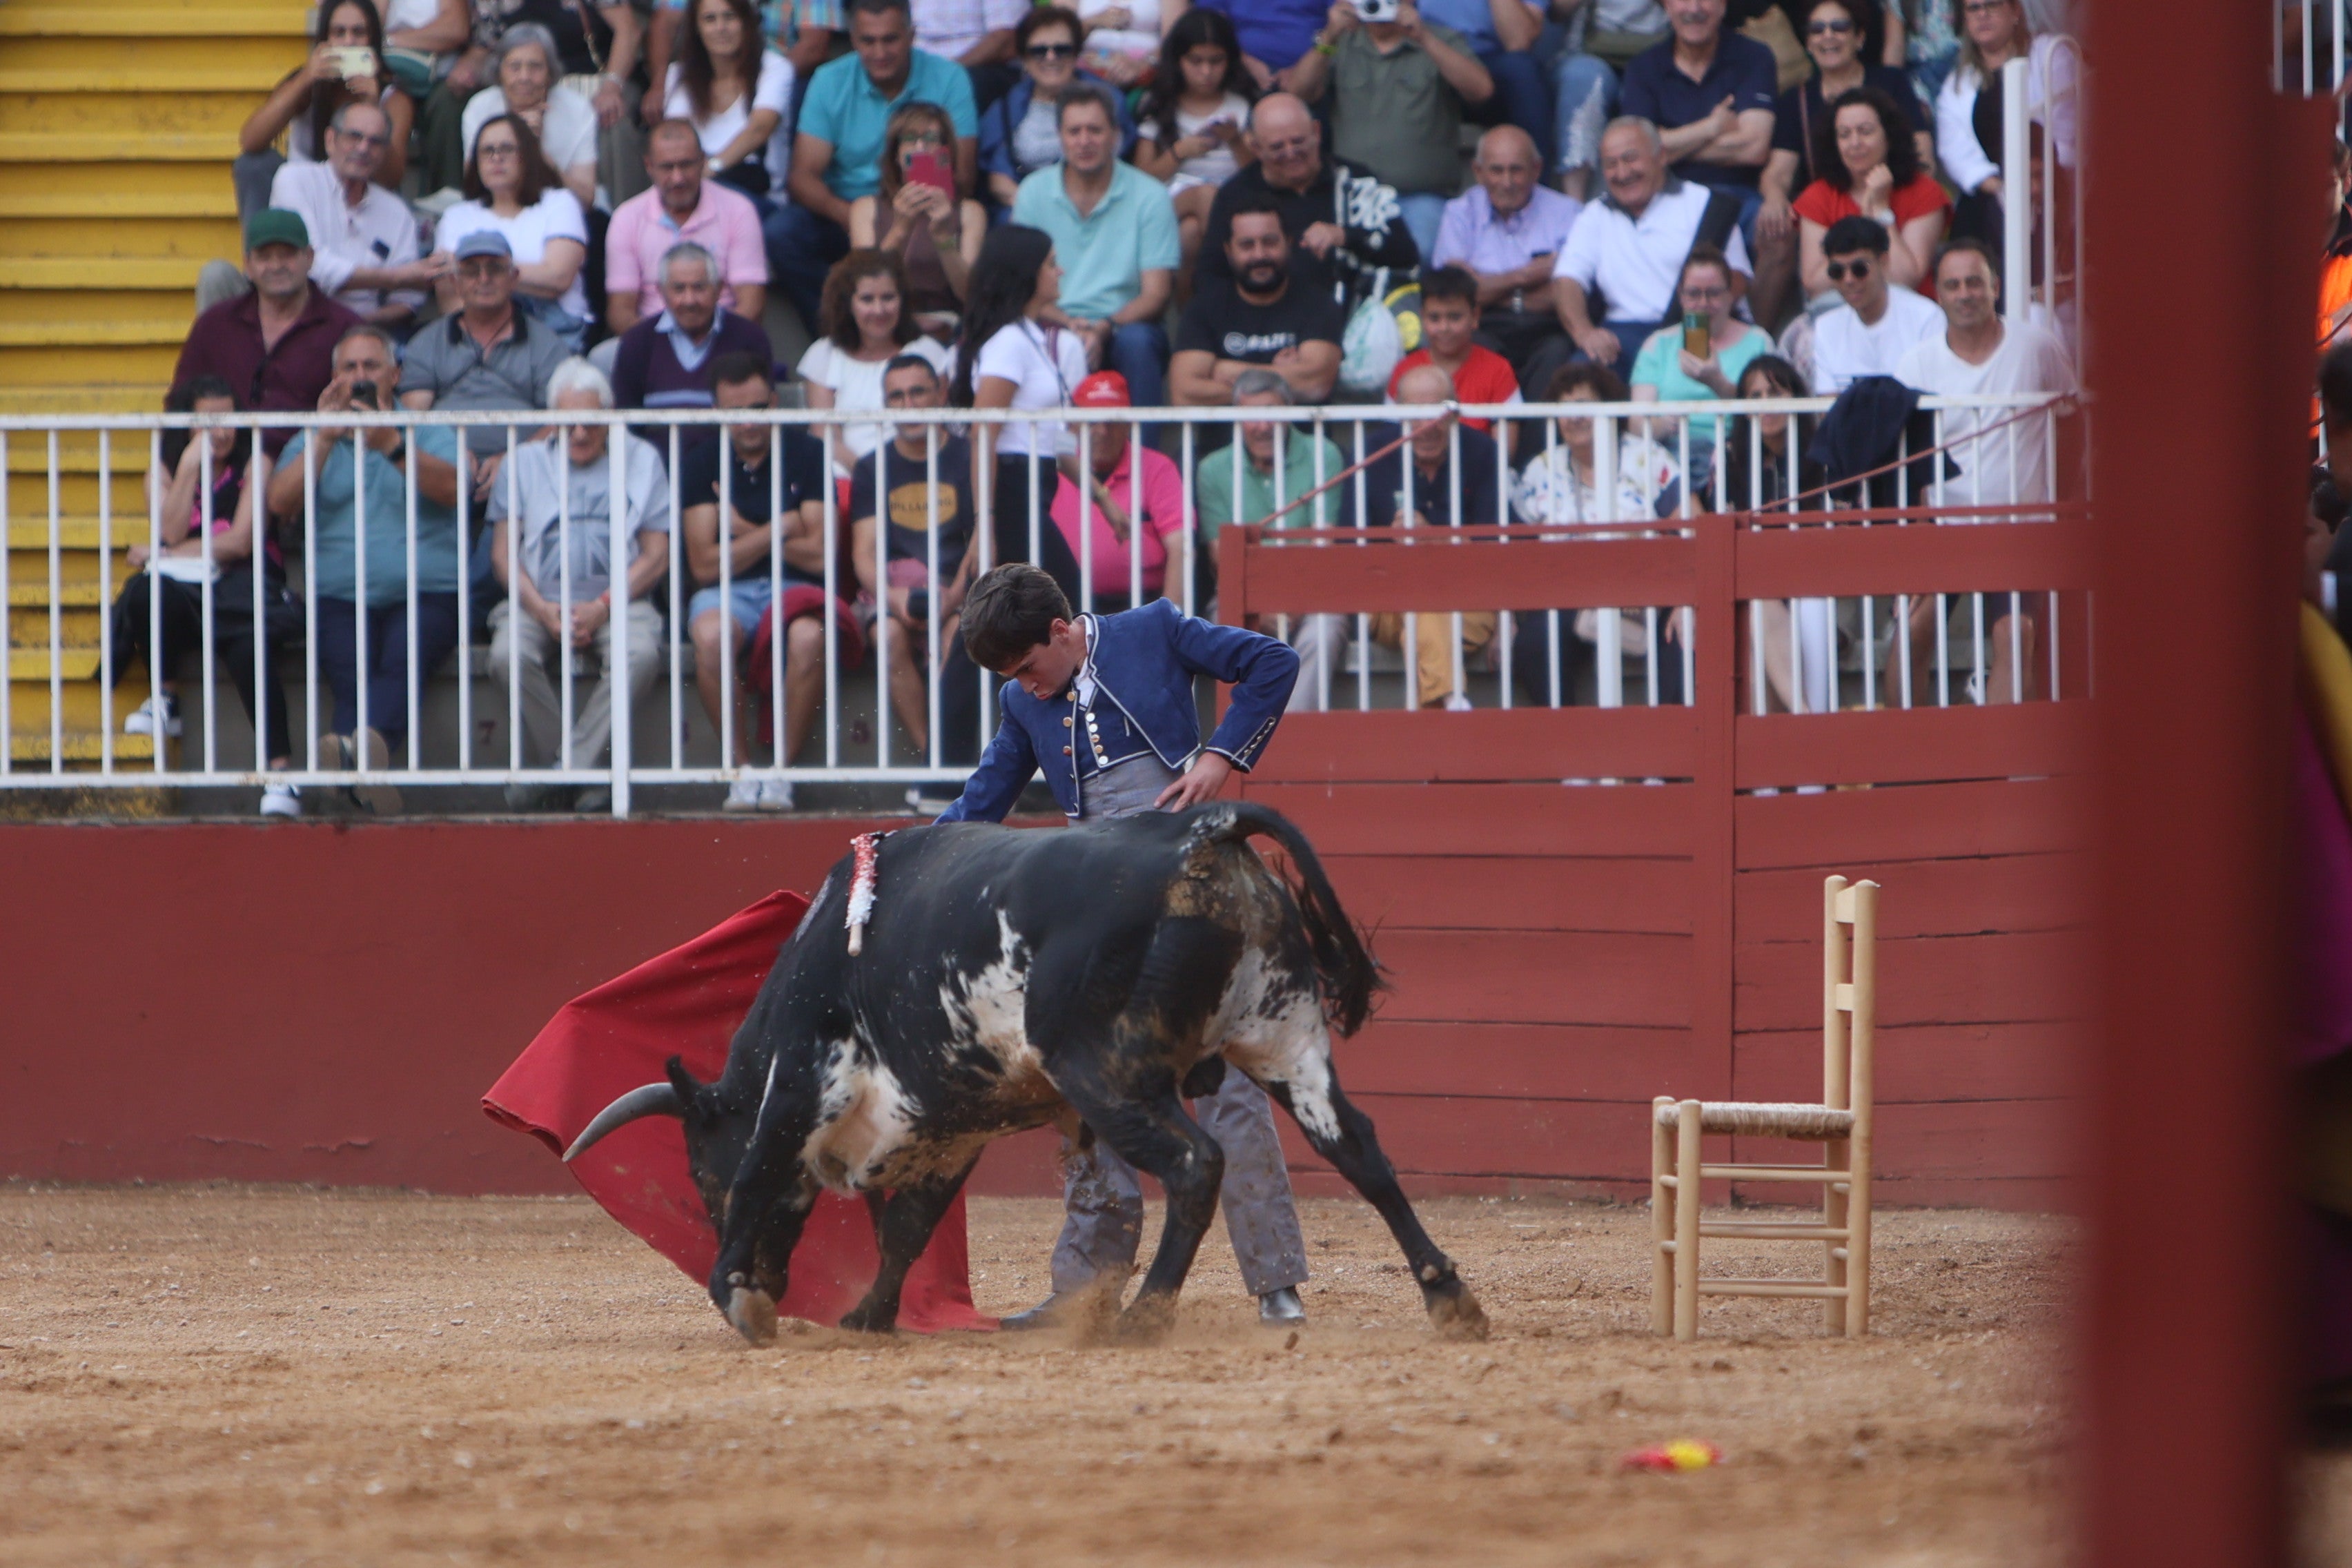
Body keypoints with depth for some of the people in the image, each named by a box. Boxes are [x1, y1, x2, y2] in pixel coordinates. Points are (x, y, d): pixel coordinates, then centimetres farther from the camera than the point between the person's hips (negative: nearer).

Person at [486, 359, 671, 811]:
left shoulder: (641, 460, 14)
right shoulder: (526, 461, 18)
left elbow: (656, 556, 6)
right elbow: (504, 552, 9)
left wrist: (602, 607, -9)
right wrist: (543, 610, -9)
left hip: (617, 599, -1)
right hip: (538, 599, 1)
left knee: (639, 654, -35)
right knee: (509, 656, -32)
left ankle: (567, 766, -28)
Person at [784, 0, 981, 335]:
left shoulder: (948, 79, -4)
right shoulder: (830, 82, -2)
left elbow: (962, 179, -10)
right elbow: (804, 176, -8)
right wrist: (845, 214, -31)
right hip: (842, 211, 2)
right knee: (782, 234, -28)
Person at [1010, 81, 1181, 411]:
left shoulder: (1149, 197, 2)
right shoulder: (1033, 193, 7)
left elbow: (1156, 294, -3)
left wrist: (1104, 328, -22)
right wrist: (1067, 323, -18)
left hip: (1122, 325, 0)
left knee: (1137, 341, -35)